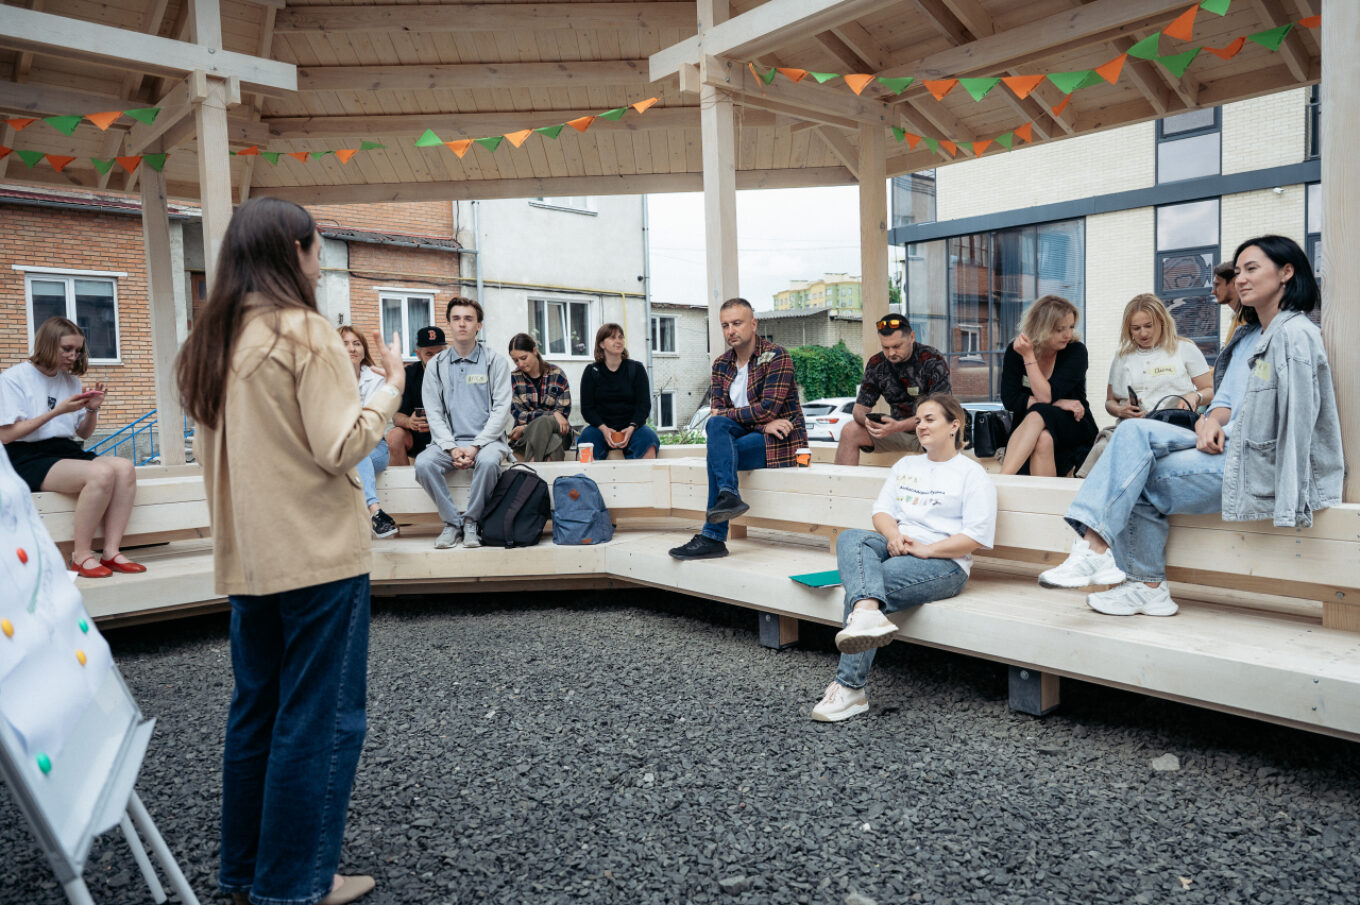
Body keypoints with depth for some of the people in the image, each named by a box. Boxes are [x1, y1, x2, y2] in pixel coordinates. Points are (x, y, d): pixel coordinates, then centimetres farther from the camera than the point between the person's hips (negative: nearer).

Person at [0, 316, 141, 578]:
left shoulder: (71, 380, 17)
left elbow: (84, 433, 19)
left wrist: (92, 409, -2)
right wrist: (57, 411, -15)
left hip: (67, 451, 6)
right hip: (28, 458, -6)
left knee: (124, 467, -25)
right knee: (101, 473, -33)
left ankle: (111, 551, -26)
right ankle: (81, 555, -23)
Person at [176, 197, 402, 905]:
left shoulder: (211, 342, 10)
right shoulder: (304, 331, -12)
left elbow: (212, 448, 17)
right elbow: (342, 447, -16)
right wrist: (392, 383, -6)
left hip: (248, 557, 8)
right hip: (318, 554, -8)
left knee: (257, 709, 17)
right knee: (320, 717, 2)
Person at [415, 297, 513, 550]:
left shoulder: (496, 362, 5)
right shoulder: (436, 365, 11)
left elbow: (501, 410, -3)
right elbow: (433, 413, 5)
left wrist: (475, 446, -15)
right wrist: (452, 448, -12)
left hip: (486, 440, -2)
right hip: (448, 441, 2)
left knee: (488, 461, -35)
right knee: (423, 463, -28)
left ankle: (471, 521, -13)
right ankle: (452, 522, -11)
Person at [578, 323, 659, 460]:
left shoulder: (636, 369, 7)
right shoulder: (591, 372, 7)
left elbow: (644, 405, 2)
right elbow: (587, 408, 2)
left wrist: (631, 428, -16)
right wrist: (603, 429, -16)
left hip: (632, 425, 0)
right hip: (601, 427, 0)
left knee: (648, 438, -30)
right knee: (587, 437, -31)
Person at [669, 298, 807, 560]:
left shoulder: (776, 357, -7)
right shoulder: (721, 364, 11)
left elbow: (769, 409, -18)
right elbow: (717, 411, 0)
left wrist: (726, 414, -9)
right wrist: (762, 422, -16)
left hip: (781, 440, -5)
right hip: (749, 434, 6)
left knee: (716, 454, -26)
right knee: (715, 425, -26)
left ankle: (713, 538, -28)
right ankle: (728, 496, -39)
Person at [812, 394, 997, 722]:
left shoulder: (973, 474, 6)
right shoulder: (906, 465, 26)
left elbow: (977, 536, -5)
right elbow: (881, 510, 16)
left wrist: (925, 549, -15)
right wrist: (893, 535, -7)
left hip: (944, 563, -5)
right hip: (896, 548, 6)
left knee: (867, 583, -31)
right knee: (850, 538, -28)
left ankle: (849, 688, -32)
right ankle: (869, 615, -54)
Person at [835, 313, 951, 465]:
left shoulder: (933, 361, -12)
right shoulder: (876, 364, 1)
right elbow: (860, 407, 3)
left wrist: (898, 426, -35)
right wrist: (867, 420, -25)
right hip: (897, 430, 4)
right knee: (850, 431, -16)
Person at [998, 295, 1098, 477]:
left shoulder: (1076, 351, -8)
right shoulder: (1015, 351, -2)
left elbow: (1046, 397, -19)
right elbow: (1009, 399, -10)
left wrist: (1029, 357, -20)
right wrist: (1058, 403, -16)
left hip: (1074, 429, -2)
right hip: (1026, 429, 2)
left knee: (1037, 415, -35)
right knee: (1042, 439, -36)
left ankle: (1001, 480, -48)